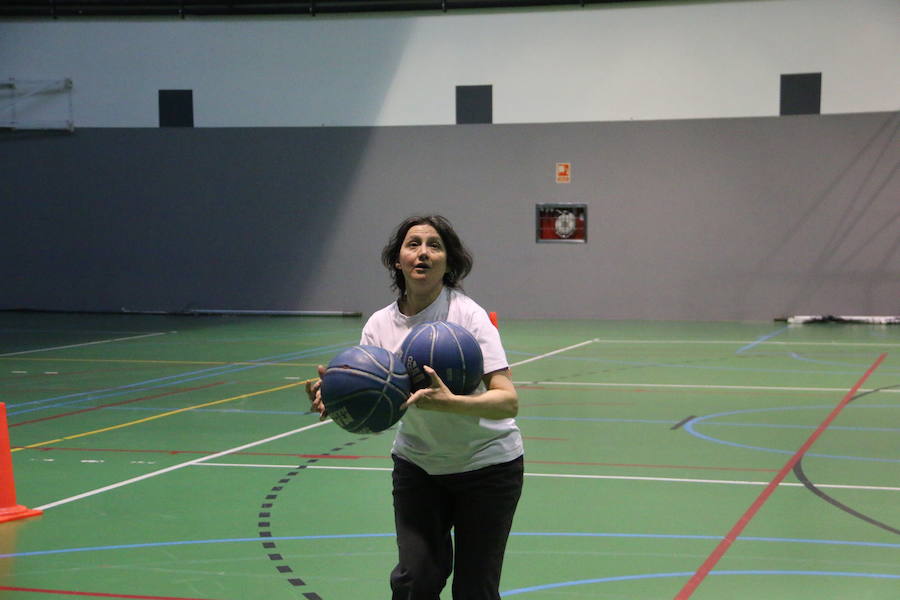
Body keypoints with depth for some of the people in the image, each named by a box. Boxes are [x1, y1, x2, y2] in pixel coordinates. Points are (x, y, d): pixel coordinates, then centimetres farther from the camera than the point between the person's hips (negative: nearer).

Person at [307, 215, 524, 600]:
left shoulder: (468, 315, -20)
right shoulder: (379, 325, -8)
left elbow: (508, 401, -30)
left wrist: (448, 402, -47)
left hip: (487, 464, -3)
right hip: (417, 463, 3)